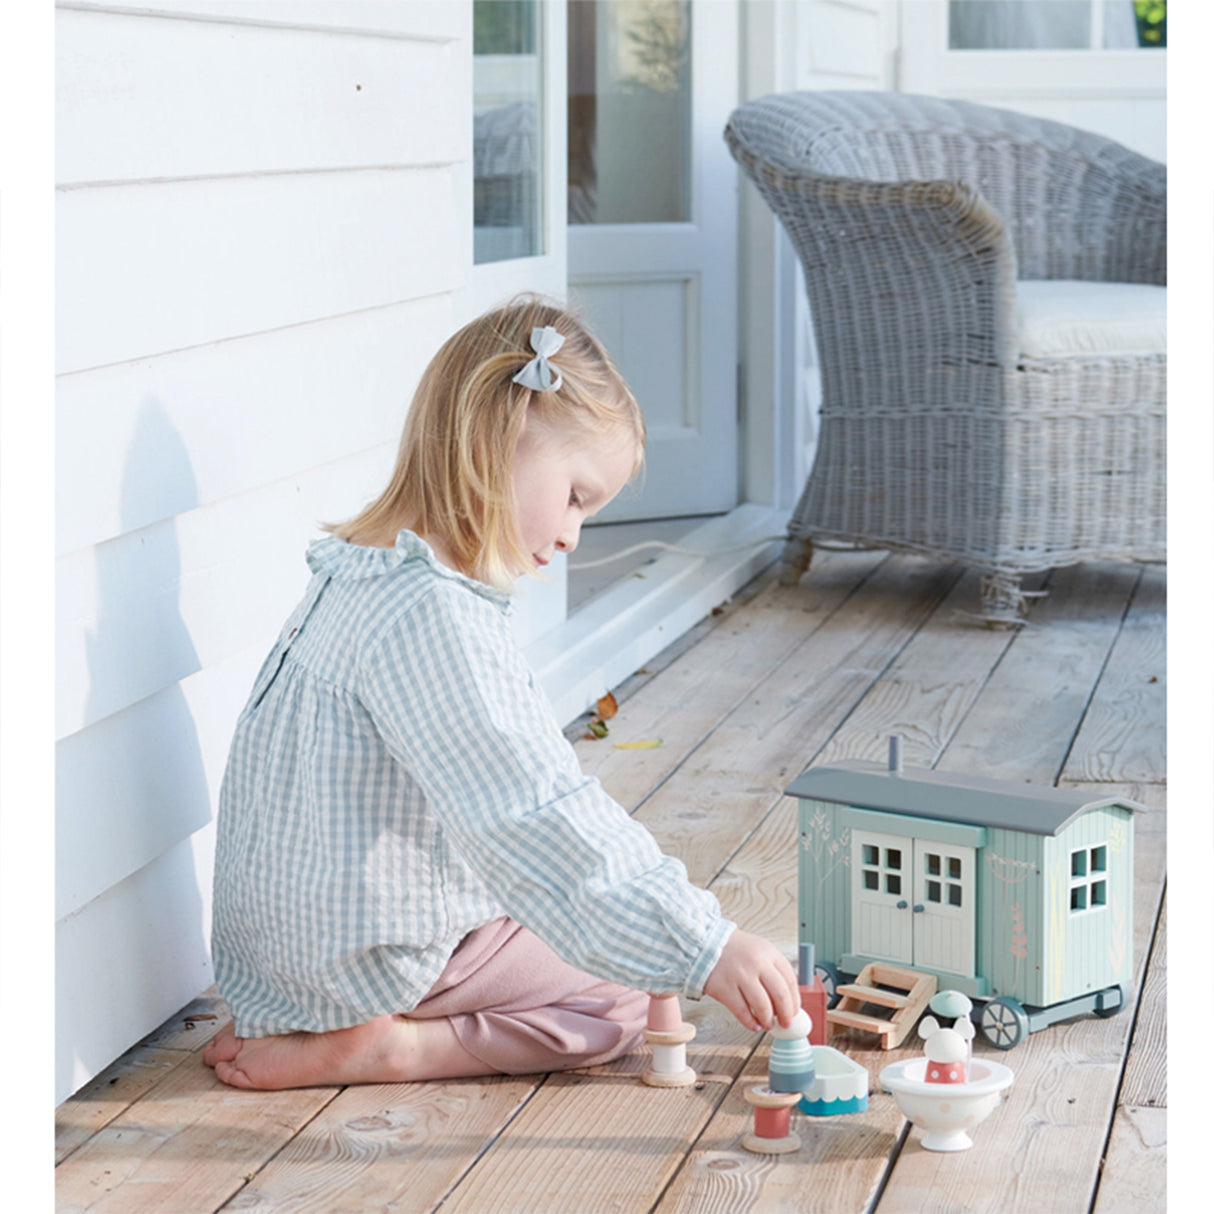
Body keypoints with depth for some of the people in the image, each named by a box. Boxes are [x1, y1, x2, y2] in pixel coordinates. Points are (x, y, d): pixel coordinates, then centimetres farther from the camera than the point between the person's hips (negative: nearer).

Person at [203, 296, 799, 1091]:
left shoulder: (364, 579, 7)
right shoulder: (431, 616, -26)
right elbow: (535, 821, -32)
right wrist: (706, 948, -32)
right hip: (374, 959, -10)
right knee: (629, 998, -1)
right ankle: (388, 1051, -10)